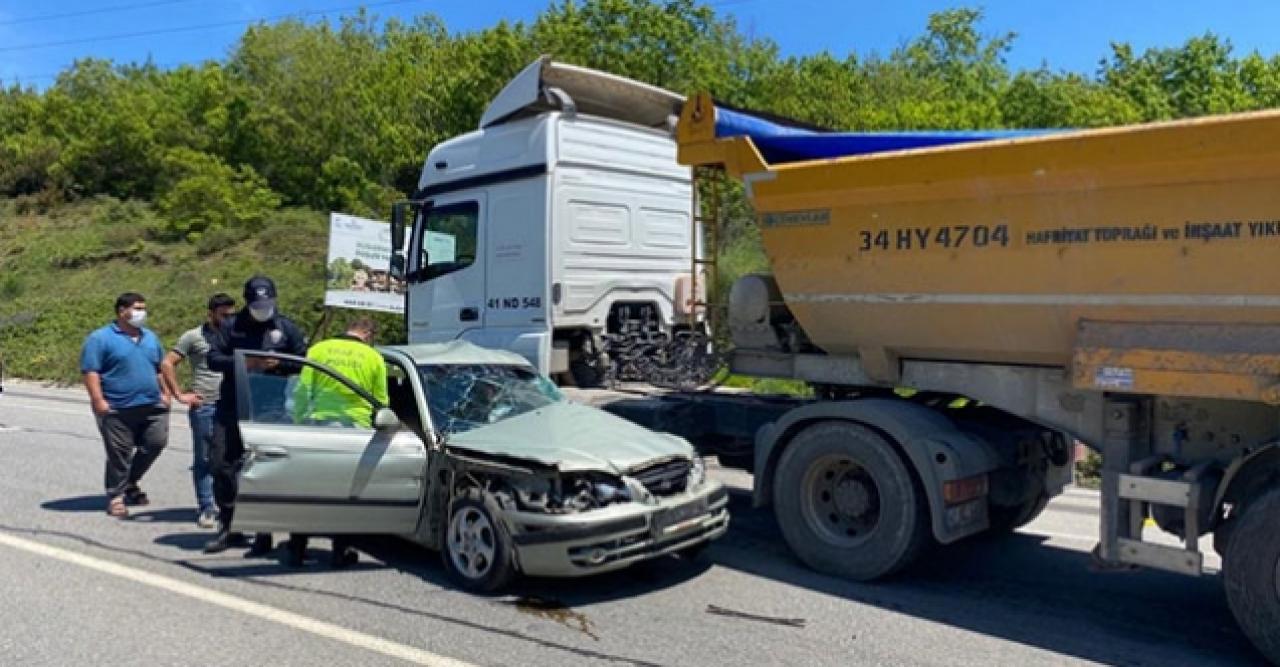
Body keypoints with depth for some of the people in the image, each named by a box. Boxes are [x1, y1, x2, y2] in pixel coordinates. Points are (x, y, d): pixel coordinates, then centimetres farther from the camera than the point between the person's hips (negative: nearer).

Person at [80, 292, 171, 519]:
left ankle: (130, 483, 22)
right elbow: (90, 371, -9)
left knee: (156, 443, 0)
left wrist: (165, 392, 13)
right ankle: (116, 496, 15)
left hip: (152, 407, 5)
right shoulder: (100, 338, -3)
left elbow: (161, 368, 23)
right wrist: (98, 400, -17)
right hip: (118, 410, -5)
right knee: (119, 454, 1)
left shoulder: (150, 337, 17)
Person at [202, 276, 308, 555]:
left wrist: (277, 364, -12)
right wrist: (246, 364, -14)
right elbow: (213, 358, 1)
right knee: (222, 464, 3)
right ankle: (228, 526, 20)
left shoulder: (287, 328, 7)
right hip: (231, 409, 2)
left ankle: (264, 532, 10)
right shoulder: (230, 326, 8)